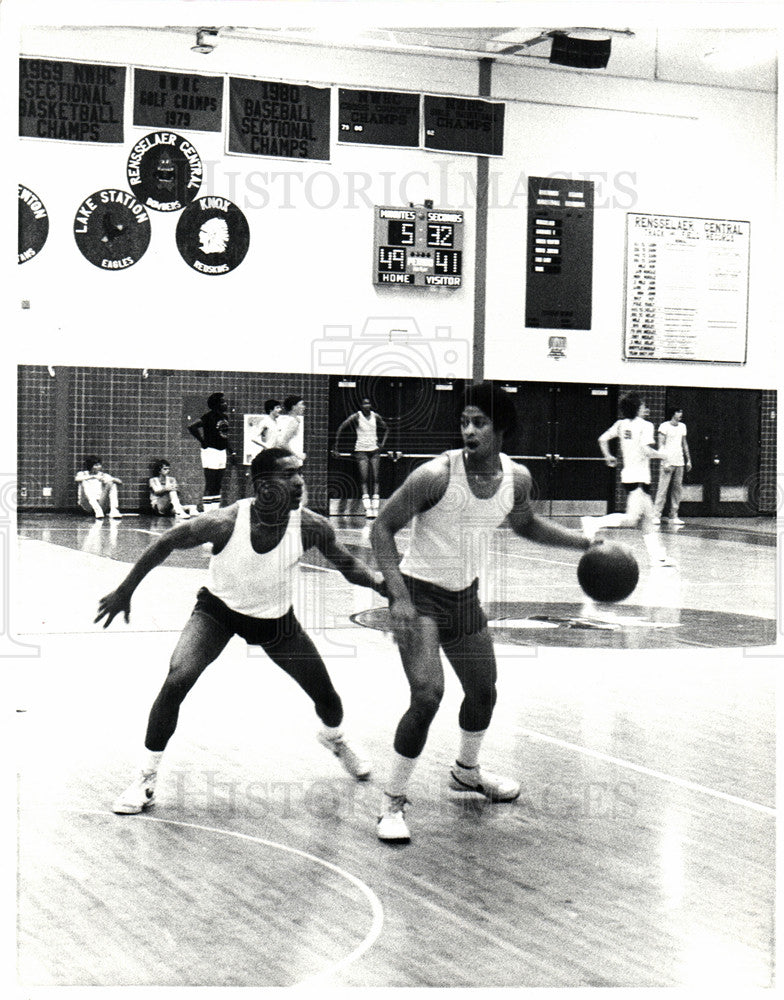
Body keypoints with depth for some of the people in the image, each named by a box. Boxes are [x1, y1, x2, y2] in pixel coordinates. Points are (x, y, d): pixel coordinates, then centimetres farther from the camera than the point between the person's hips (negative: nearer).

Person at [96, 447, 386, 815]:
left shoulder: (311, 526, -25)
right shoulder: (225, 523, -32)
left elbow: (351, 568, -9)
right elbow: (164, 543, -17)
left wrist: (382, 582, -28)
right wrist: (125, 591, -10)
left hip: (277, 618, 3)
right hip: (218, 609, -2)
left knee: (326, 695, 7)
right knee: (176, 681, -23)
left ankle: (335, 739, 46)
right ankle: (146, 778, -5)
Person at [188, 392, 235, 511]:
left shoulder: (224, 417, 11)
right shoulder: (210, 416, -13)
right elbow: (192, 427, -21)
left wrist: (230, 451, 17)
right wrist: (203, 442, -15)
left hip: (222, 453, 8)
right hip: (211, 451, -8)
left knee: (218, 486, 10)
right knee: (210, 486, -8)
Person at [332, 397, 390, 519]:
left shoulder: (375, 416, 5)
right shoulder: (356, 417, -6)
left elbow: (386, 428, 21)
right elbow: (340, 428, -7)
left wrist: (383, 443, 8)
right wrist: (336, 446, -10)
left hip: (374, 450, 3)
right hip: (361, 450, -3)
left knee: (375, 478, -4)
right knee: (364, 478, -12)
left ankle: (375, 508, -5)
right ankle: (367, 508, -16)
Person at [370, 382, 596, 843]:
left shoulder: (517, 477, -7)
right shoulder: (437, 475, -24)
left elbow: (525, 524, 16)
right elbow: (382, 528, -17)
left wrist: (585, 542, 6)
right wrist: (398, 595, -26)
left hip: (466, 595, 6)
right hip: (420, 593, -6)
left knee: (484, 693, 18)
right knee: (428, 696, -20)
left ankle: (467, 770, 48)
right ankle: (393, 800, -5)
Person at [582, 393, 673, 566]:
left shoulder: (621, 424, 10)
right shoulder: (645, 425, -9)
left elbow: (602, 439, 8)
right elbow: (646, 450, -20)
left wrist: (608, 457, 22)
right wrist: (661, 454, -3)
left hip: (627, 475, 9)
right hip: (640, 477, -9)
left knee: (647, 518, 10)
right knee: (631, 519, -12)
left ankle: (658, 555, 11)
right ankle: (594, 524, -19)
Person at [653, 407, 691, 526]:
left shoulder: (682, 426, 16)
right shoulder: (664, 426, -4)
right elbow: (661, 445, -7)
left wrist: (688, 460, 17)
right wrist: (665, 461, -15)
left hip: (679, 462, 6)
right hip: (667, 462, -6)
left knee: (677, 489, 3)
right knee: (662, 489, -9)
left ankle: (673, 517, 7)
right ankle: (656, 515, -8)